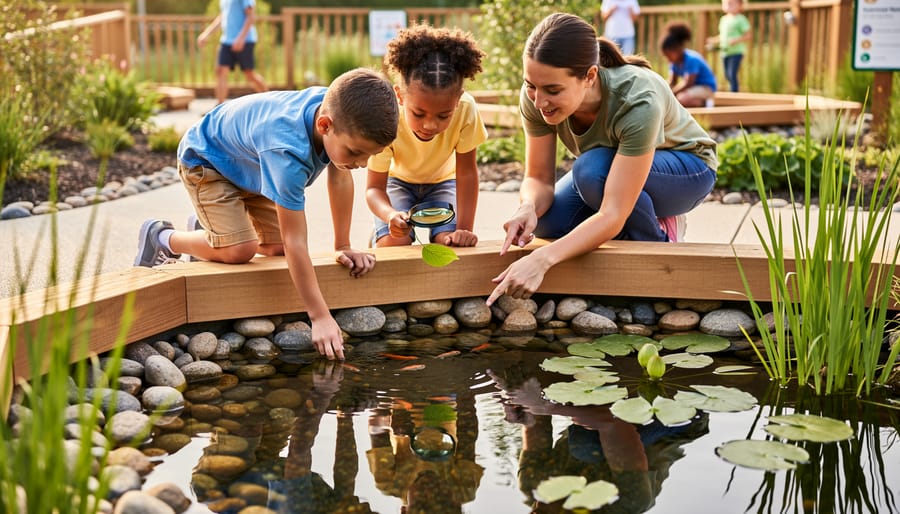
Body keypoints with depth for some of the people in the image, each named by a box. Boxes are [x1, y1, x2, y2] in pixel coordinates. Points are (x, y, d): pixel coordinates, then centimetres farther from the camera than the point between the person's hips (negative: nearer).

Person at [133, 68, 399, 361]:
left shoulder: (338, 109, -27)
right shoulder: (287, 150, -47)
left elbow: (340, 177, -9)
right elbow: (296, 240, -45)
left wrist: (343, 246, -6)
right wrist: (321, 317, -43)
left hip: (250, 167, 7)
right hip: (205, 161, -7)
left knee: (277, 247, 0)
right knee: (239, 250, -22)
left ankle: (207, 231, 26)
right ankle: (162, 238, 5)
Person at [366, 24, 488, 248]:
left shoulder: (466, 109, -35)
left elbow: (467, 172, -23)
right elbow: (374, 187, -30)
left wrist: (464, 230, -28)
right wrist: (390, 215, -52)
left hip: (442, 180, 1)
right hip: (397, 180, -1)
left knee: (449, 242, -22)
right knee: (392, 242, -24)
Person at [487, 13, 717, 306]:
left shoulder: (638, 101, -40)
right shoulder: (536, 96, -26)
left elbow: (612, 216, -42)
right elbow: (539, 179, -17)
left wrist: (541, 259, -55)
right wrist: (528, 208, -41)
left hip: (687, 168, -5)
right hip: (606, 169, 6)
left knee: (592, 170, -35)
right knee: (548, 223, -21)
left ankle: (658, 239, -7)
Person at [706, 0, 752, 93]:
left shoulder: (740, 19, -8)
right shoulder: (723, 19, 13)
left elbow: (748, 36, -11)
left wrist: (736, 40, -24)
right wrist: (714, 41, 8)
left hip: (736, 52, -7)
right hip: (725, 52, 7)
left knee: (732, 74, -15)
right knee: (728, 76, 12)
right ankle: (736, 90, 27)